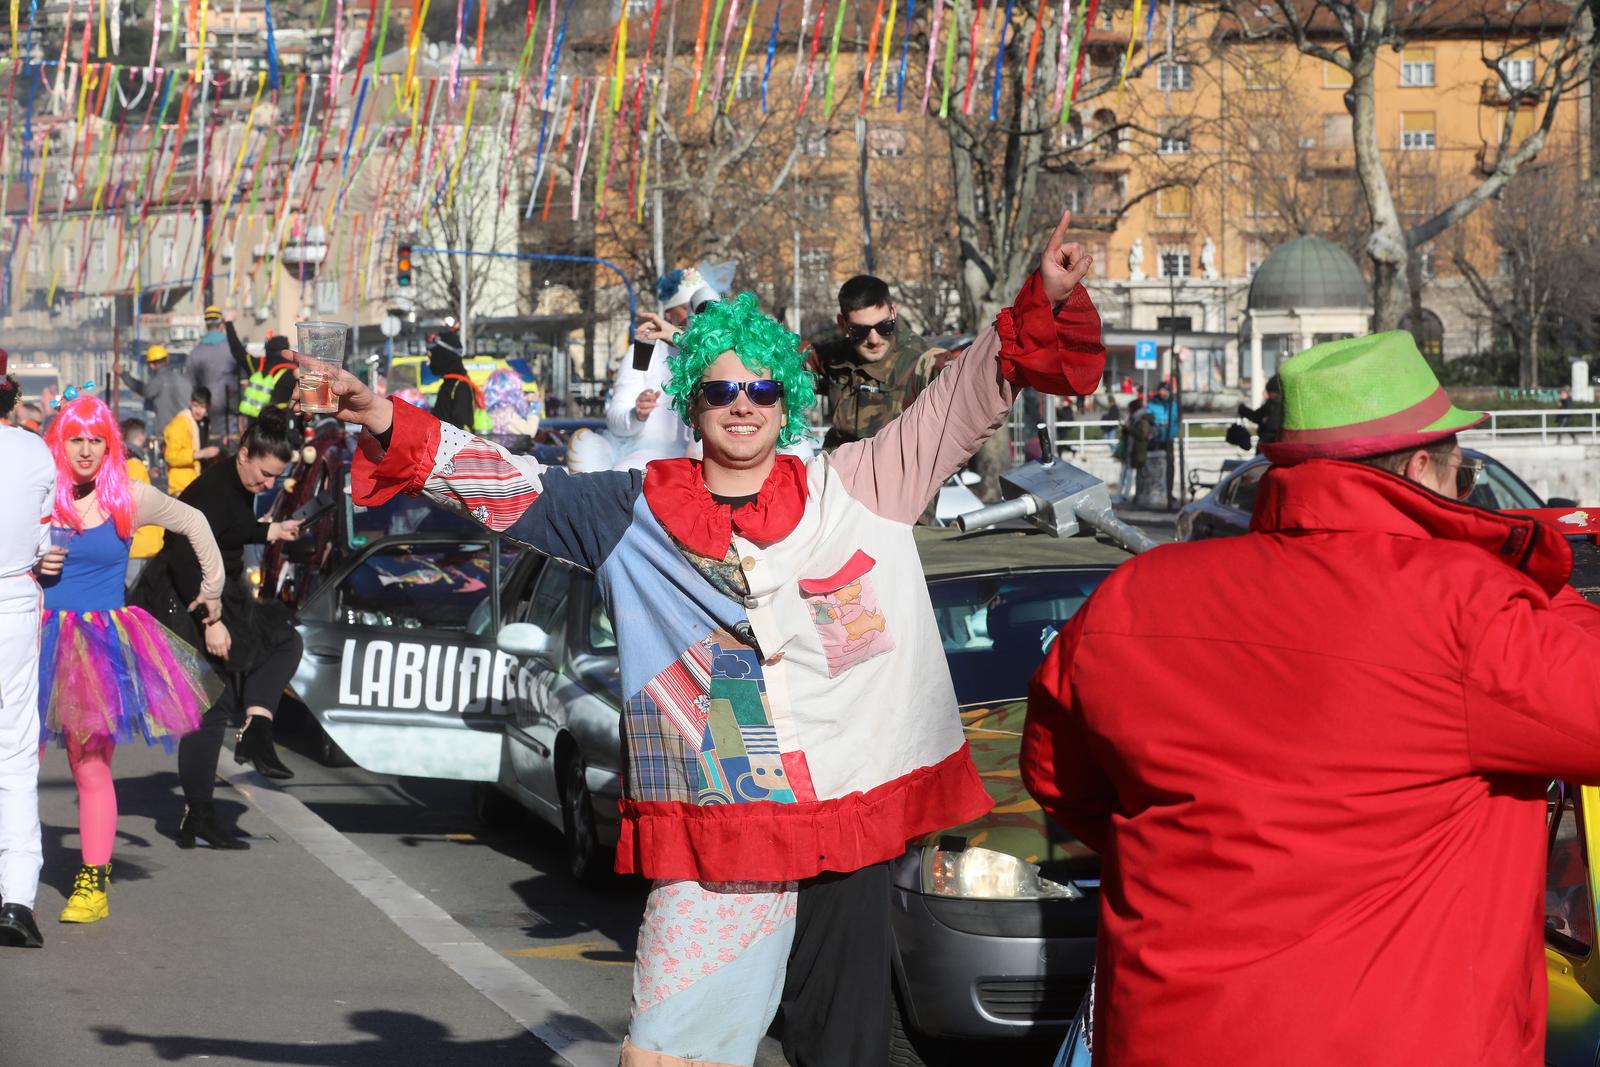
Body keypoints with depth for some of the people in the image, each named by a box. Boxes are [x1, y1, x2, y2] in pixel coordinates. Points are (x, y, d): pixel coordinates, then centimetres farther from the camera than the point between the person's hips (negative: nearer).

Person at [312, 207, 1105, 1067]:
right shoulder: (636, 514, 6)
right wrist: (393, 429, -7)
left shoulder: (851, 493, 6)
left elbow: (963, 402, 6)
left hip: (848, 828, 1)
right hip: (711, 844, -1)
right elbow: (513, 487, 3)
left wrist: (1042, 305, -4)